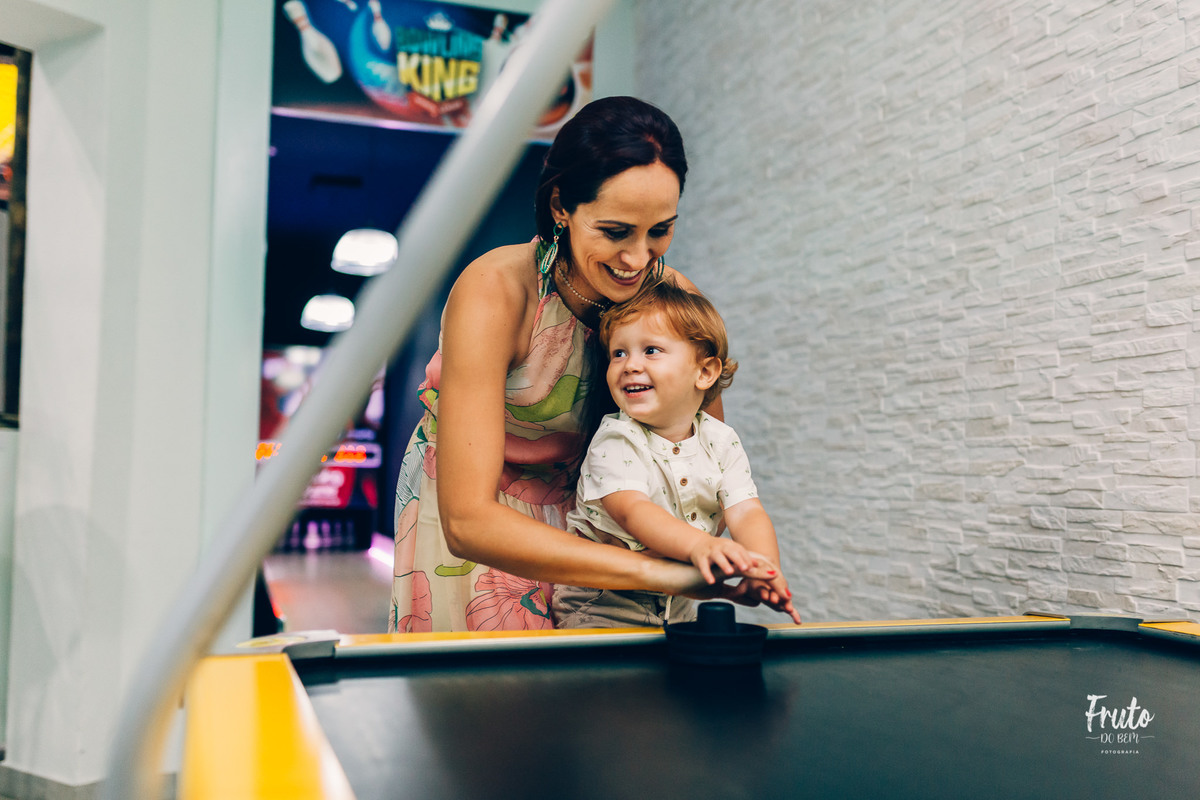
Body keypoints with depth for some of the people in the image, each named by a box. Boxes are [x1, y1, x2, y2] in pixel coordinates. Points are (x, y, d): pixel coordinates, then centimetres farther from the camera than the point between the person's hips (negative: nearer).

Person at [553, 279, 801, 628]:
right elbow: (632, 509, -30)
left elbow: (746, 512, -11)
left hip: (676, 606, 5)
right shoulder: (615, 440, -14)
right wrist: (699, 545, -49)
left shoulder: (720, 441, -1)